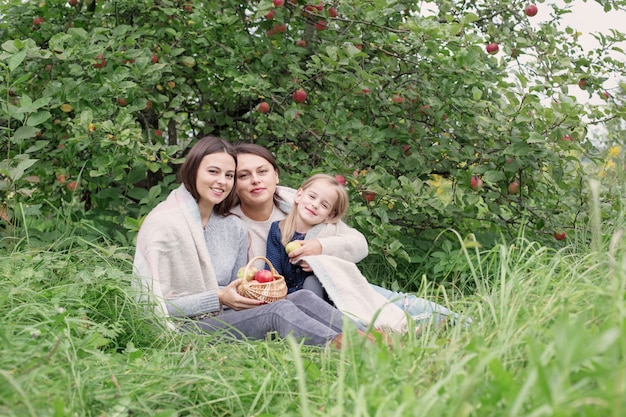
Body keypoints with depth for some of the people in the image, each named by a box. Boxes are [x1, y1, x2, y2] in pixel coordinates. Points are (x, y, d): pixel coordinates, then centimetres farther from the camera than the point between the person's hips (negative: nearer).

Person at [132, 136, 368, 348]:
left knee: (302, 298, -19)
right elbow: (156, 305, -13)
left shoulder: (234, 228, 13)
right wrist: (219, 298, -19)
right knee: (279, 310, -28)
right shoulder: (163, 224, -9)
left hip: (225, 319, 7)